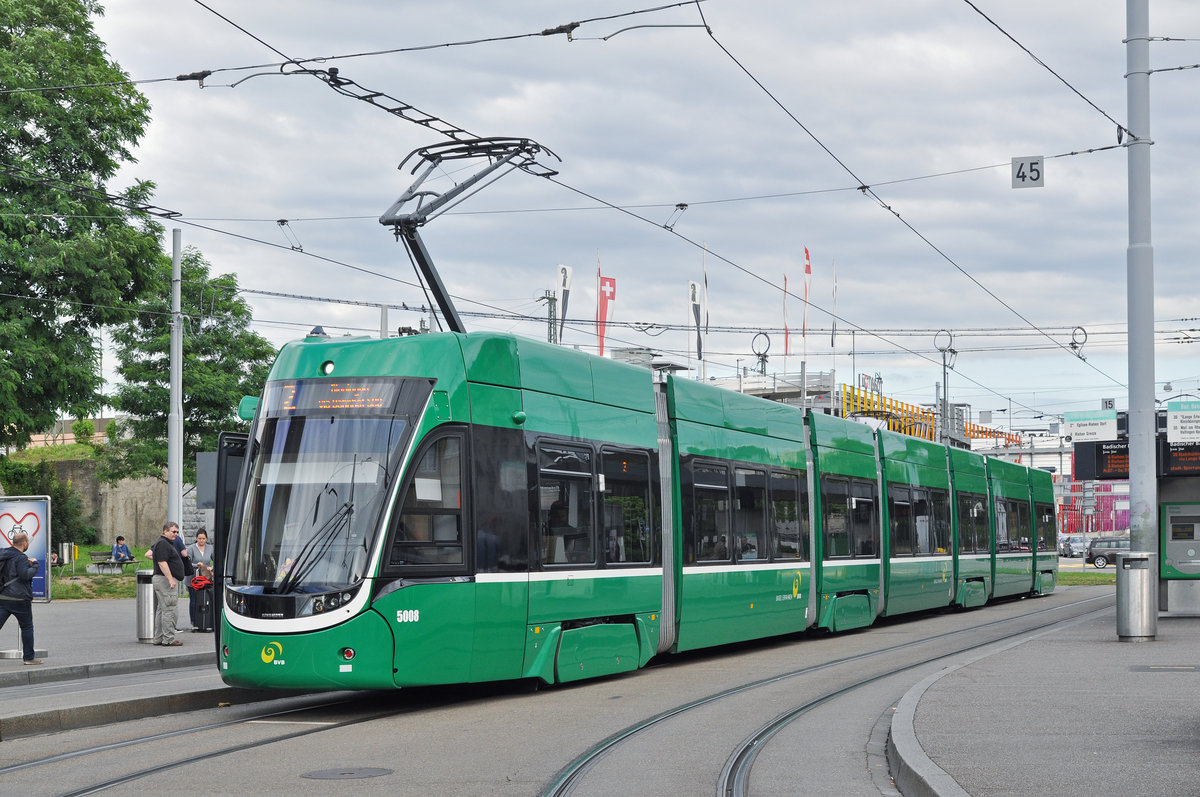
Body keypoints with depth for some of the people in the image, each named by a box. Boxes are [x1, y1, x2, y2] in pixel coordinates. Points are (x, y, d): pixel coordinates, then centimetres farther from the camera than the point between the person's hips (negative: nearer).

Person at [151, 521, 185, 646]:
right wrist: (170, 579, -27)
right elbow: (162, 563, -22)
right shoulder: (163, 544, -14)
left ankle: (158, 638, 15)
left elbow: (148, 553, 31)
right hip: (165, 580, -12)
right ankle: (168, 639, -12)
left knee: (162, 610, 12)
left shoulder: (166, 543, 20)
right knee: (169, 610, -11)